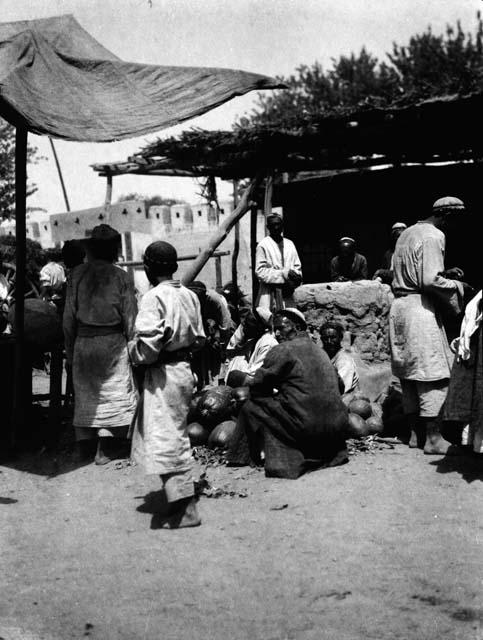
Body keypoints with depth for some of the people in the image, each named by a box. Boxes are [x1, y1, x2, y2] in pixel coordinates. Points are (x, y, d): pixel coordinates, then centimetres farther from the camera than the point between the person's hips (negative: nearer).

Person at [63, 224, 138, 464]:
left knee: (85, 391, 15)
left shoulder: (77, 274, 0)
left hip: (83, 341, 2)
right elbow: (130, 319, -5)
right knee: (114, 392, 6)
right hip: (112, 342, -2)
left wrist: (70, 350, 10)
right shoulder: (120, 276, -6)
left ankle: (84, 444, 22)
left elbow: (69, 317, 2)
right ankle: (104, 449, 2)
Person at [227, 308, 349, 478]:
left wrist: (272, 394, 22)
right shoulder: (320, 351, 18)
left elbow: (256, 388, -1)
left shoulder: (282, 351, -5)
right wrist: (278, 393, 29)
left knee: (252, 406, 6)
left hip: (306, 427, -7)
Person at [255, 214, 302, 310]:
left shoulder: (289, 244, 17)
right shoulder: (263, 245, -1)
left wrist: (294, 280, -4)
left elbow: (297, 266, 19)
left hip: (288, 294, 5)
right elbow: (260, 271, -8)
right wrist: (283, 274, -14)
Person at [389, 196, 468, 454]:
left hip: (399, 307, 9)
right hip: (421, 308, -9)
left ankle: (416, 433, 19)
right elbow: (430, 280, -20)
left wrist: (445, 273, 19)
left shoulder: (407, 233, 16)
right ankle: (433, 438, -2)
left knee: (409, 374, 12)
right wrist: (456, 286, -5)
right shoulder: (433, 236, -12)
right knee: (433, 375, -4)